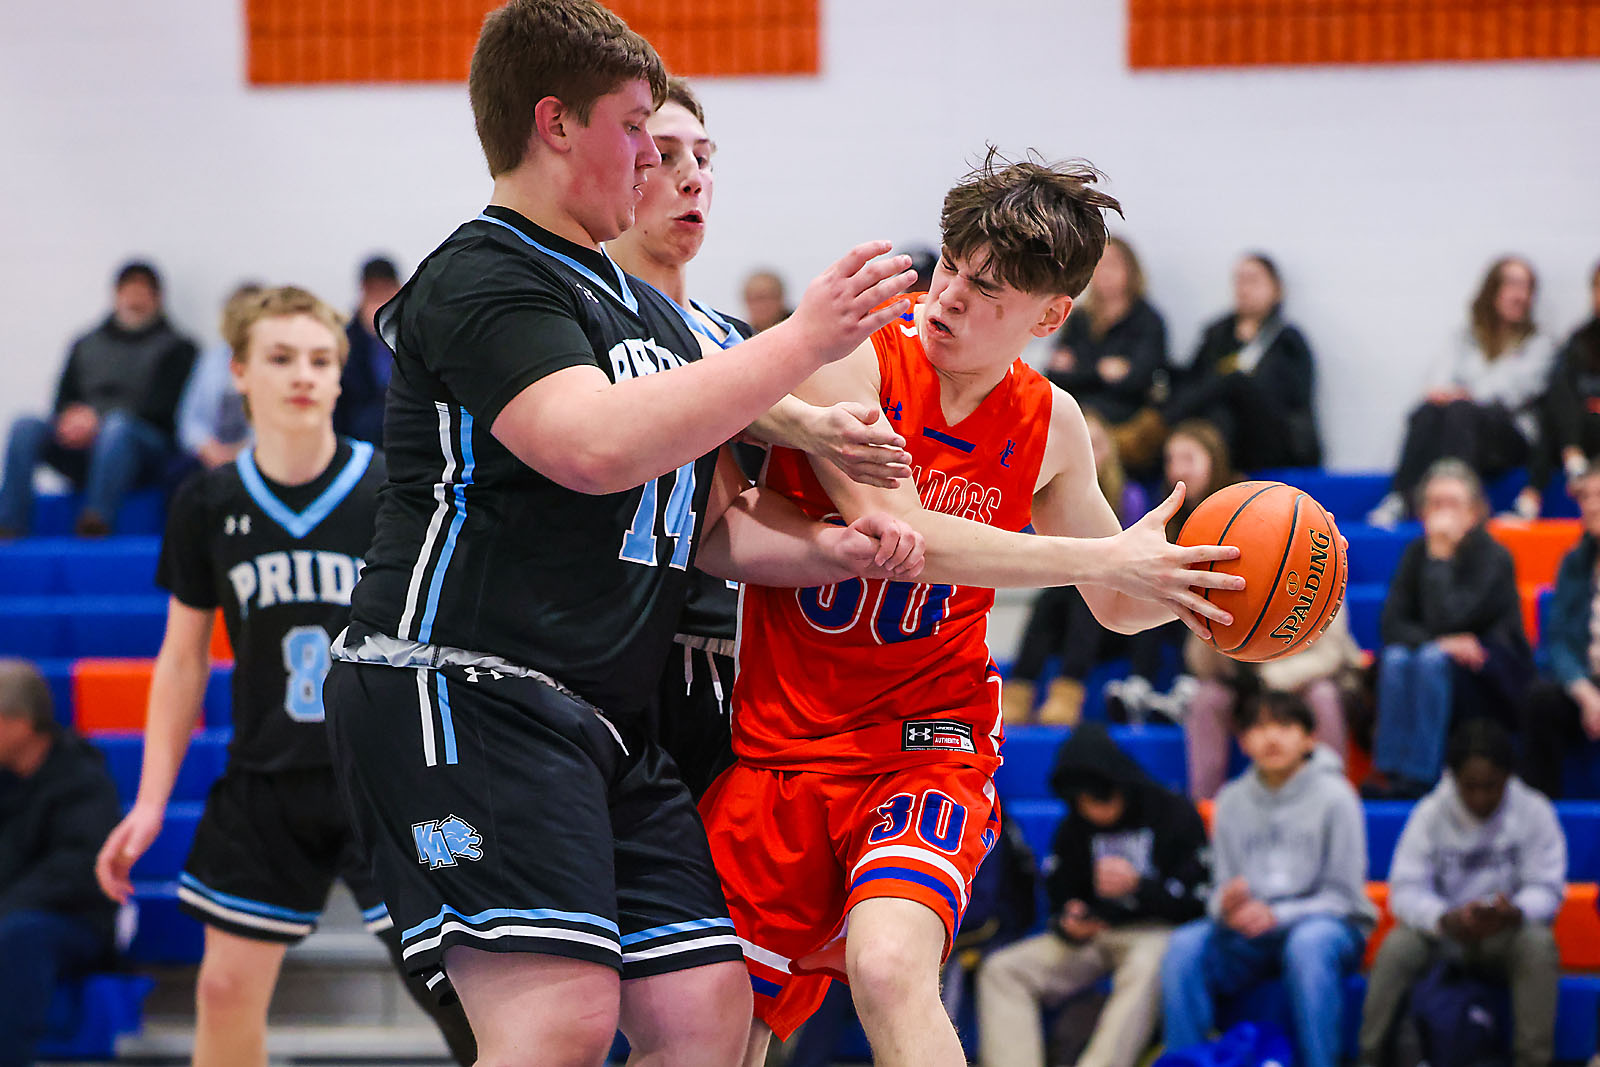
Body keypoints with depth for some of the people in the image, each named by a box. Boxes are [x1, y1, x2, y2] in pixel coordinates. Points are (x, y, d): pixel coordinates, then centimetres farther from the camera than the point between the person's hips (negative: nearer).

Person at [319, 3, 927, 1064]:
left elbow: (708, 524, 29)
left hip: (608, 722, 10)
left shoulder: (647, 310, 24)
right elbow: (596, 444, -25)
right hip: (462, 696, -10)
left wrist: (833, 548, 8)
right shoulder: (480, 281, -8)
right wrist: (804, 340, -19)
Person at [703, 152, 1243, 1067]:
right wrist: (1103, 555, -25)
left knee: (888, 967, -29)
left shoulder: (1047, 425, 1)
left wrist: (1181, 583, -9)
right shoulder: (846, 359, -12)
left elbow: (1118, 605, 14)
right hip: (779, 743, 0)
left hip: (926, 744, 0)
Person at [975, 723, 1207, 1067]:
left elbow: (1197, 902, -9)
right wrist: (1070, 927, -11)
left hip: (1157, 932, -5)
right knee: (1001, 970, -14)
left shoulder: (1176, 816, -6)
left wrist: (1138, 884, -25)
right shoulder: (1073, 829, 9)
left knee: (1147, 967, -41)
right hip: (1093, 936, 5)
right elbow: (1061, 902, 13)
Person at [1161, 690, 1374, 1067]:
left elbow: (1343, 895, -6)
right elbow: (1222, 891, 10)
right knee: (1185, 946, -25)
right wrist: (1227, 905, -16)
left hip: (1329, 926, -3)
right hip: (1249, 931, 3)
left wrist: (1276, 916, -20)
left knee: (1309, 941, -39)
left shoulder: (1334, 796, -3)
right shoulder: (1232, 800, 9)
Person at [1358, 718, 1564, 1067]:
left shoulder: (1534, 813, -7)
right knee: (1397, 946, -30)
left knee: (1538, 943, -33)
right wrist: (1446, 920, -36)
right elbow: (1406, 891, -14)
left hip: (1507, 934, 0)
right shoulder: (1430, 814, -7)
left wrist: (1515, 914, -36)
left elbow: (1547, 889, -11)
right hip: (1443, 933, 0)